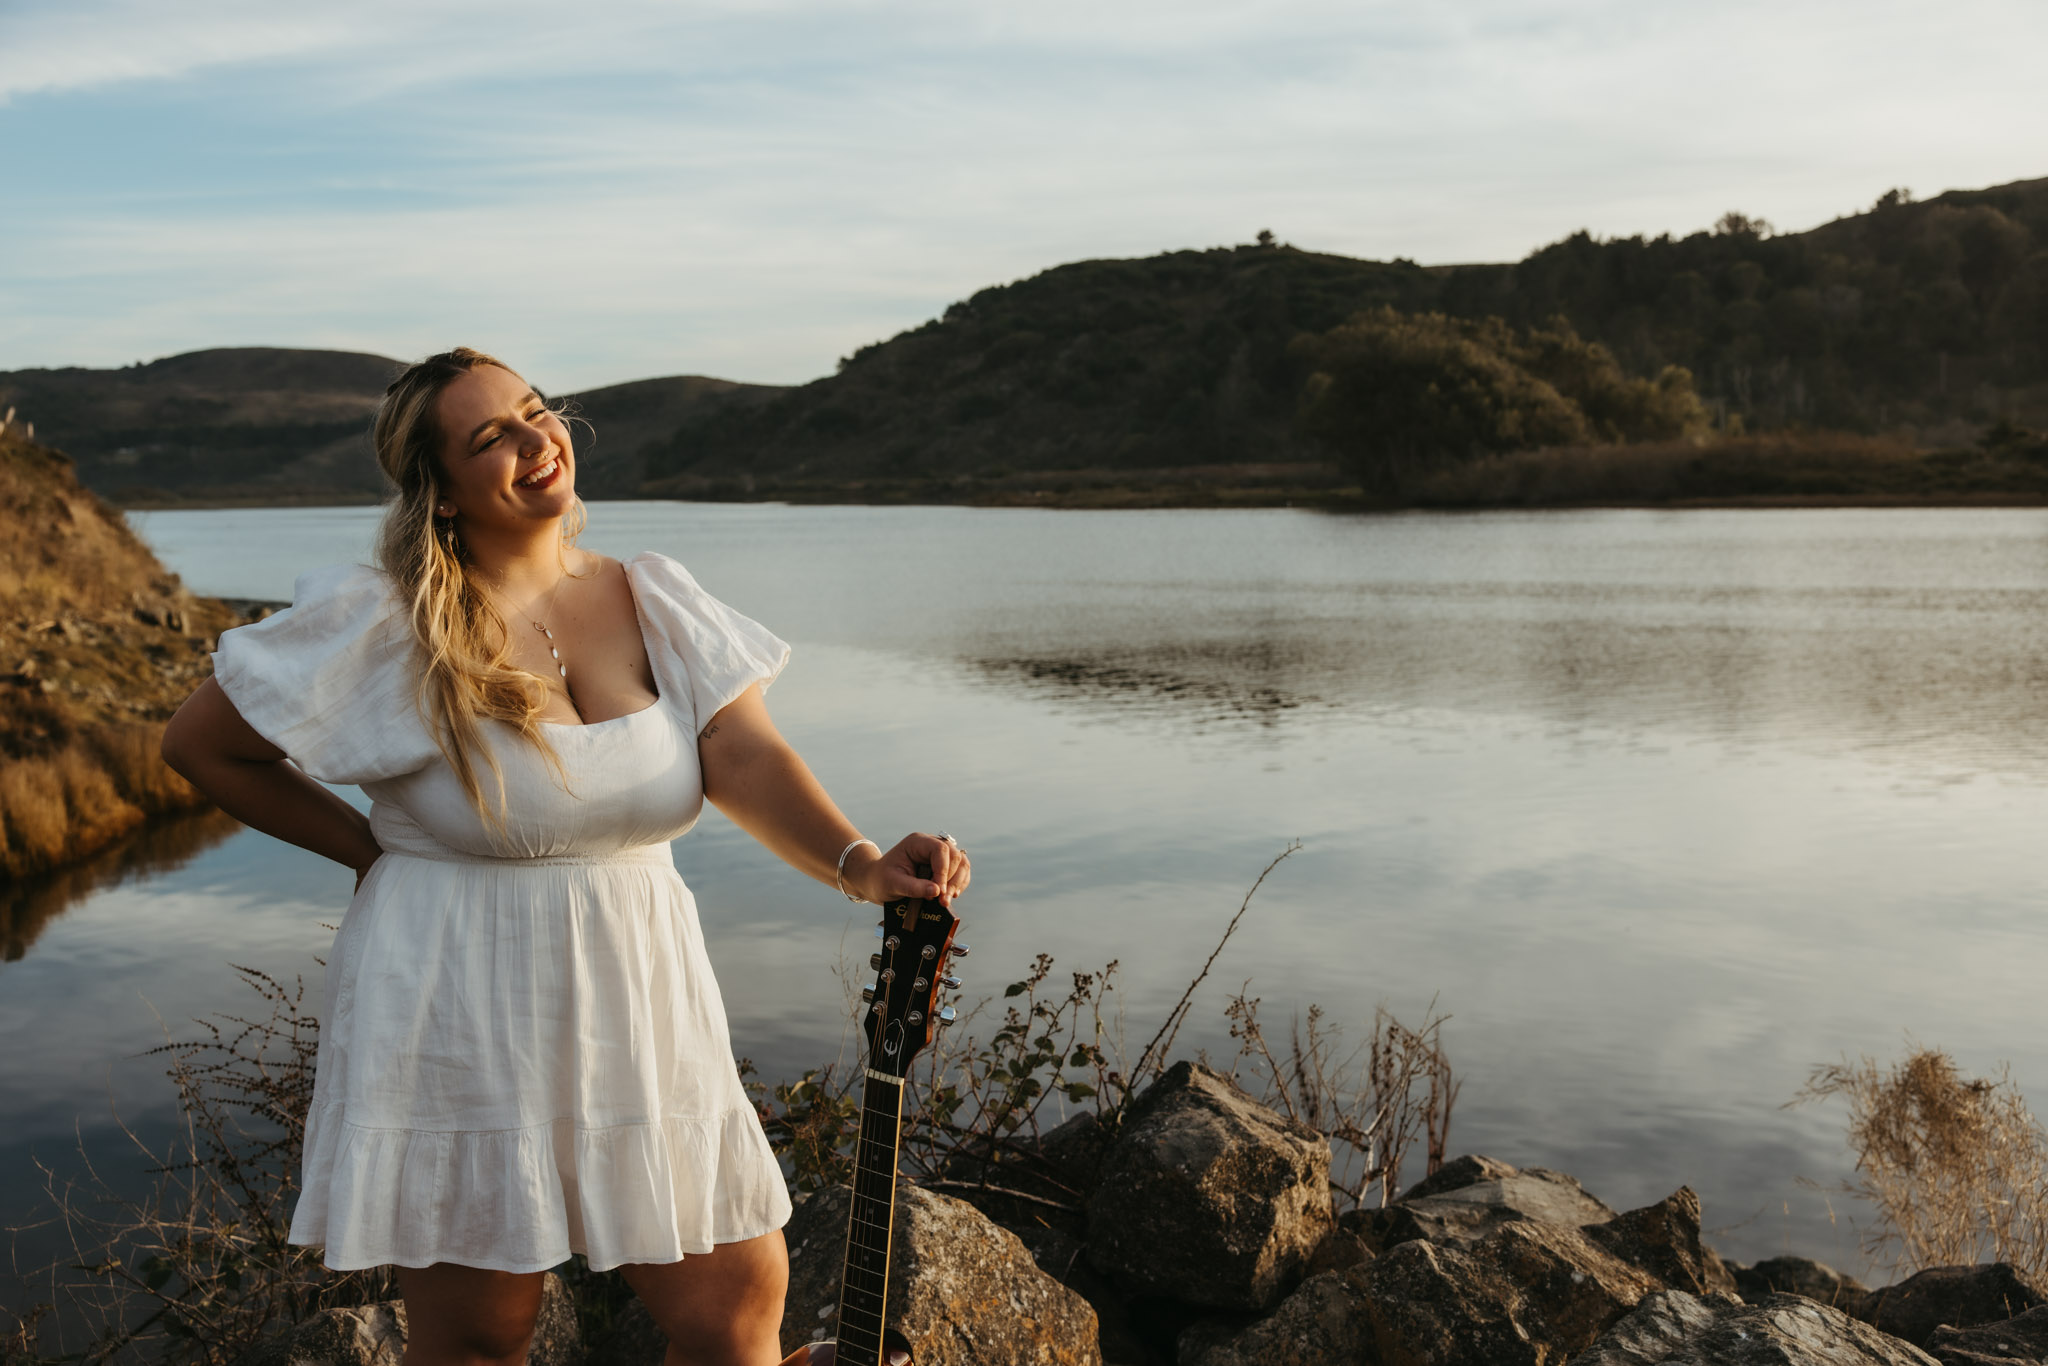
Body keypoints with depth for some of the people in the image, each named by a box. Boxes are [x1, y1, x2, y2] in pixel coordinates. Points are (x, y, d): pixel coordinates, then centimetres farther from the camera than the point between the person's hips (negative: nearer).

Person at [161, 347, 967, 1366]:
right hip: (459, 1030, -3)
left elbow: (745, 760, -9)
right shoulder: (384, 624, -10)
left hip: (636, 1012, 4)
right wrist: (371, 850, -2)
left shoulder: (653, 601, 2)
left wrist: (860, 863, -27)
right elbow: (200, 747, 0)